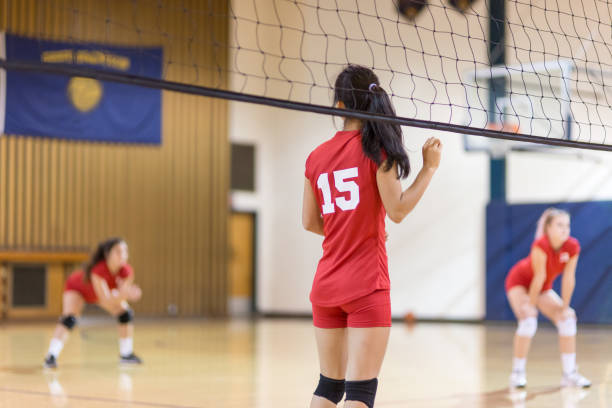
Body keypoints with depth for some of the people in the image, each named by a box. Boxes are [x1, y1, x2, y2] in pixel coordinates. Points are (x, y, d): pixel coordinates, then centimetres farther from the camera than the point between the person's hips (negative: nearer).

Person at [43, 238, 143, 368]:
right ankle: (51, 356, -24)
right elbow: (106, 301, -46)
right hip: (77, 288, -5)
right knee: (69, 319, -28)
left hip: (104, 289, 5)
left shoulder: (126, 271, -30)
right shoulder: (98, 270, -44)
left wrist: (127, 293, -47)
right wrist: (123, 294, -63)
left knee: (126, 314, -7)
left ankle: (126, 354, 10)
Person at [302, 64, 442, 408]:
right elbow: (397, 210, -10)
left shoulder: (317, 156, 9)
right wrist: (430, 167, -2)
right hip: (366, 286, -5)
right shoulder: (376, 147, -6)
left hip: (326, 285, 6)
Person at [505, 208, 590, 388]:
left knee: (567, 319, -5)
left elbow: (568, 278, -16)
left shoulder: (572, 246, -21)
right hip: (518, 282, -6)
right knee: (528, 319, -26)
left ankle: (569, 373, 2)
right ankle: (518, 372, -14)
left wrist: (565, 307, -12)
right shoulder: (541, 245, -35)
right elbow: (539, 277, -29)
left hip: (543, 288, 6)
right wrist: (530, 305, -22)